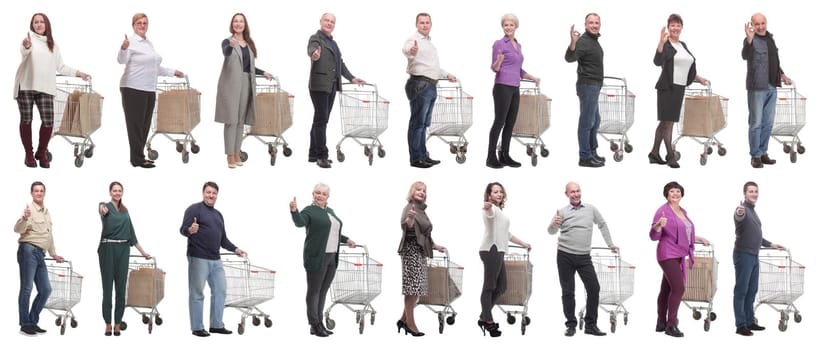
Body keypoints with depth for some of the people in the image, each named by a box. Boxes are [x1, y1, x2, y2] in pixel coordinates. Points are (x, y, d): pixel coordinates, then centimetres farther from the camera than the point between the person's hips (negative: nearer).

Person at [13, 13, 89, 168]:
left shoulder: (53, 45, 16)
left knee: (48, 121, -8)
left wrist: (78, 73, 17)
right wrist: (26, 46, -47)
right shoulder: (29, 37, 0)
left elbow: (60, 67, 24)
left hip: (45, 88, 3)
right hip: (26, 86, -3)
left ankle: (41, 153, 10)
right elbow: (24, 51, -24)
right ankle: (29, 154, 14)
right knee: (26, 120, 2)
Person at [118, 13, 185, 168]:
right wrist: (123, 48, -45)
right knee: (136, 124, -4)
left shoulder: (149, 43, 17)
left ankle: (139, 156, 17)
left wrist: (173, 72, 31)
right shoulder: (131, 42, -8)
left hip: (149, 90, 8)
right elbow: (121, 60, -25)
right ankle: (137, 159, -1)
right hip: (133, 90, -8)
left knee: (145, 124, 10)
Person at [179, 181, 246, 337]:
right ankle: (197, 327, 2)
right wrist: (190, 230, -36)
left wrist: (235, 249, 10)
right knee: (197, 293, -3)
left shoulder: (218, 215, 19)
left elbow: (223, 239, 23)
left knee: (220, 290, 9)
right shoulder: (194, 209, -5)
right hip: (198, 258, -8)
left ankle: (217, 324, 17)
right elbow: (183, 229, -14)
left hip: (215, 260, 8)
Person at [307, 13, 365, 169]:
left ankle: (313, 154, 14)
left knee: (320, 120, 10)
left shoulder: (333, 42, 20)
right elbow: (312, 49, -28)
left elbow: (340, 63, 28)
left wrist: (351, 78, 21)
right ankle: (322, 156, -9)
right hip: (319, 85, -8)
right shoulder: (316, 38, -6)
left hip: (332, 86, 8)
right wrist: (314, 55, -51)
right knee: (321, 120, -9)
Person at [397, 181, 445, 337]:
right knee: (412, 286, -9)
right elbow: (406, 227, -29)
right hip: (411, 250, -10)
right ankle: (410, 324, -7)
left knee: (416, 288, 10)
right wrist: (409, 219, -50)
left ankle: (404, 319, 17)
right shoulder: (409, 208, -11)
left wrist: (434, 246, 31)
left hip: (420, 251, 10)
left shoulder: (421, 210, 17)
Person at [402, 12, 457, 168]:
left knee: (424, 124, 13)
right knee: (417, 123, -7)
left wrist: (447, 75, 43)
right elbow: (406, 50, -35)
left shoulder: (429, 42, 20)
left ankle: (423, 156, 18)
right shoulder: (414, 39, -9)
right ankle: (416, 158, -5)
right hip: (420, 85, -9)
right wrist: (411, 51, -58)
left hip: (431, 86, 9)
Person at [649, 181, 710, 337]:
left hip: (678, 256, 8)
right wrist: (658, 225, -32)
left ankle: (661, 323, 17)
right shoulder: (663, 211, -11)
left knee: (666, 289, 12)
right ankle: (671, 325, -10)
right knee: (678, 288, -15)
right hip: (668, 255, -8)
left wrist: (699, 239, 29)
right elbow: (654, 236, -14)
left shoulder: (683, 212, 13)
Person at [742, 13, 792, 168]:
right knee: (756, 122, -2)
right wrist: (749, 40, -48)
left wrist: (782, 75, 23)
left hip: (772, 86, 7)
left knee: (768, 123, 12)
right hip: (757, 87, -7)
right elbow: (745, 56, -33)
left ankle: (763, 153, 21)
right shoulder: (751, 40, -11)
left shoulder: (770, 38, 13)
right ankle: (755, 155, 5)